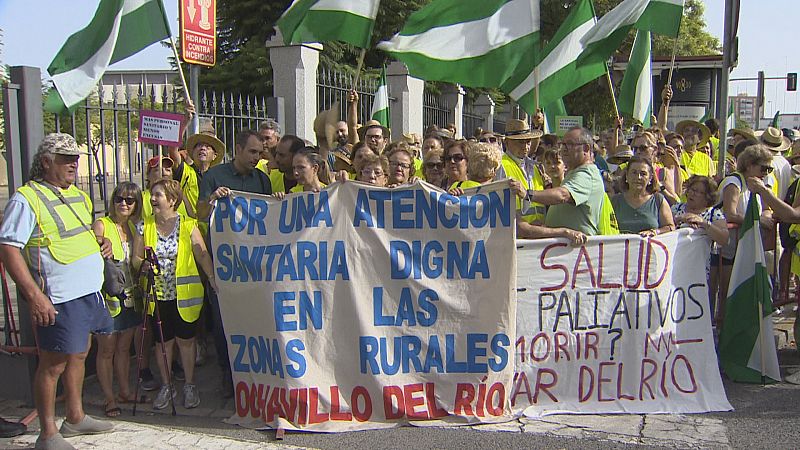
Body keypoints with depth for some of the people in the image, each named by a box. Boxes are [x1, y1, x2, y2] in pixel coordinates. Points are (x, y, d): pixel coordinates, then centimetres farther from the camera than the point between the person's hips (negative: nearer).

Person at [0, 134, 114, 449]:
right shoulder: (27, 198, -12)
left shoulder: (78, 195, 14)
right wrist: (34, 295, -23)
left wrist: (103, 242, 7)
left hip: (89, 292, 8)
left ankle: (75, 417, 34)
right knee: (53, 363, 1)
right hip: (57, 300, -8)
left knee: (78, 354, 19)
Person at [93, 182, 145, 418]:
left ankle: (125, 391, 25)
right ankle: (109, 398, 12)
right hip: (107, 297, -6)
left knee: (124, 347, 14)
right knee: (106, 349, 3)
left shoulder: (133, 227, 10)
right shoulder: (101, 225, -9)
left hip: (129, 296, 6)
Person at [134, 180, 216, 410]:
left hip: (184, 295, -2)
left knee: (185, 340, 6)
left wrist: (213, 278, -20)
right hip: (157, 296, 3)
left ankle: (189, 386, 21)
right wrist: (144, 264, -15)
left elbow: (203, 255, -8)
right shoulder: (145, 227, 5)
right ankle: (166, 386, 25)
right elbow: (136, 259, 7)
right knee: (163, 342, 10)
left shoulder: (188, 225, -2)